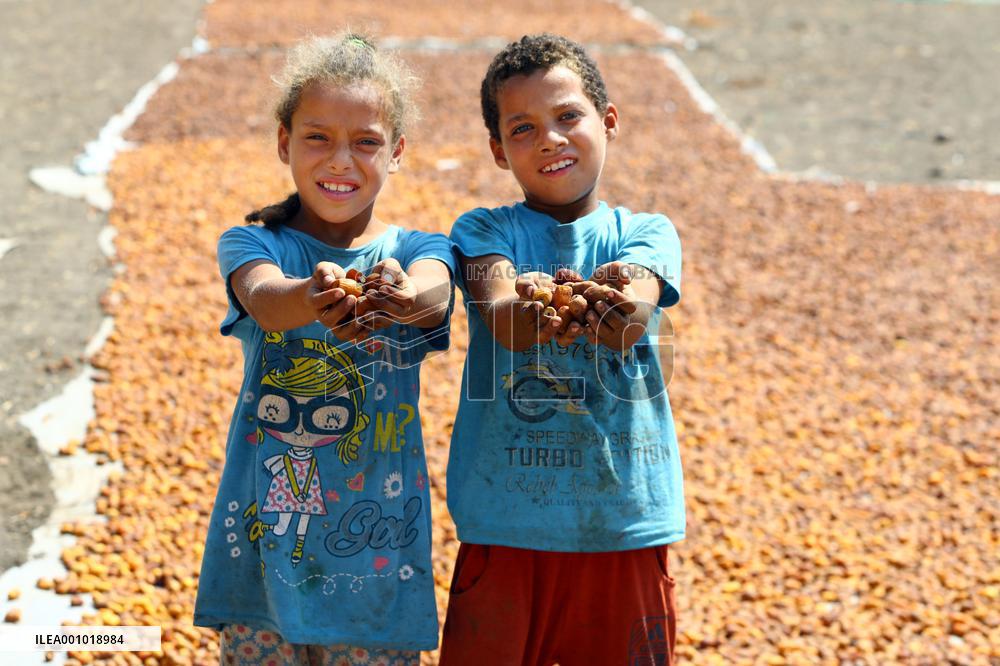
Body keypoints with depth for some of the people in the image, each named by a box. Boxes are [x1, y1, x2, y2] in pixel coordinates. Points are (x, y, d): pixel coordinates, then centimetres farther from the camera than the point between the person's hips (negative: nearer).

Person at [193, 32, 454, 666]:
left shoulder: (415, 251, 0)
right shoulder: (252, 243, -1)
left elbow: (434, 292, -24)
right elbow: (264, 298, -24)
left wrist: (402, 299, -49)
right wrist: (313, 297, -48)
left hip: (377, 546, 0)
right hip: (264, 539, 0)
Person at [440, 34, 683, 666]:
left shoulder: (647, 233, 5)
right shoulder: (485, 230, 4)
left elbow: (634, 315, -17)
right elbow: (502, 318, -17)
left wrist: (589, 308, -40)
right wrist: (537, 314, -41)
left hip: (627, 523, 1)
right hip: (506, 524, -1)